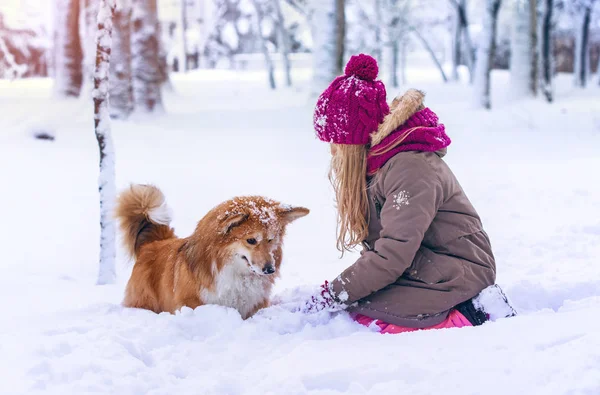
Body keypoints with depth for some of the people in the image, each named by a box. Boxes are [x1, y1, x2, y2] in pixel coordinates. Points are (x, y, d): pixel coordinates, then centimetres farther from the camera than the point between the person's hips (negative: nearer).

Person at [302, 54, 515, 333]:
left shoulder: (410, 169, -22)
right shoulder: (378, 161, 8)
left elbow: (392, 255, -26)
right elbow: (380, 246, 8)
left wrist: (333, 294, -21)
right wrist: (339, 288, -5)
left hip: (456, 274, -10)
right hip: (419, 266, 10)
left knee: (358, 313, -21)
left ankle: (467, 315, -10)